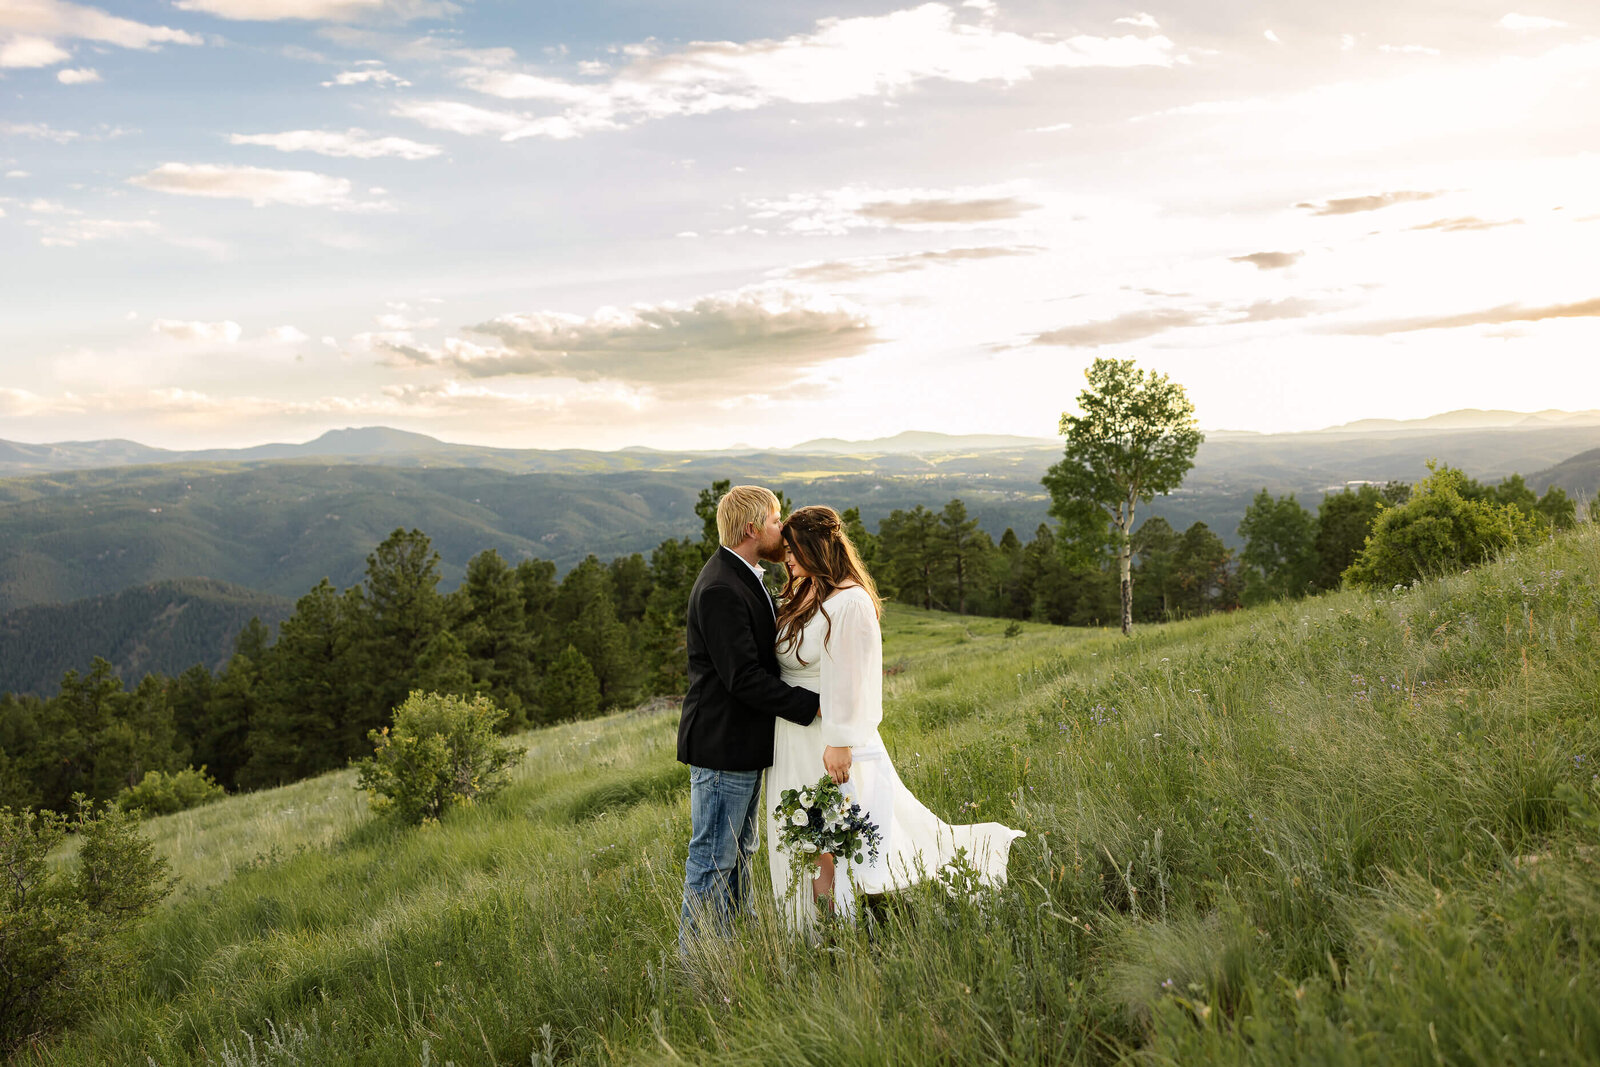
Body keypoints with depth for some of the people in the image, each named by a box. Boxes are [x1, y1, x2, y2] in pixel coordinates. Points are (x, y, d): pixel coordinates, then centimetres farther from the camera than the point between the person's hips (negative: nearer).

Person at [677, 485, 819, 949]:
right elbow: (743, 677, -26)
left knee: (739, 856, 19)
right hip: (722, 745, -11)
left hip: (745, 744, 11)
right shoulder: (720, 589, -22)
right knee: (712, 861, 0)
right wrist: (813, 706, -22)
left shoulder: (743, 579, 12)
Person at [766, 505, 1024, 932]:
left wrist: (840, 743, -21)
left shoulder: (849, 603, -17)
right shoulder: (803, 595, 10)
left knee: (841, 844, 0)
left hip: (829, 739, -9)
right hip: (795, 740, 9)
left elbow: (848, 680, -20)